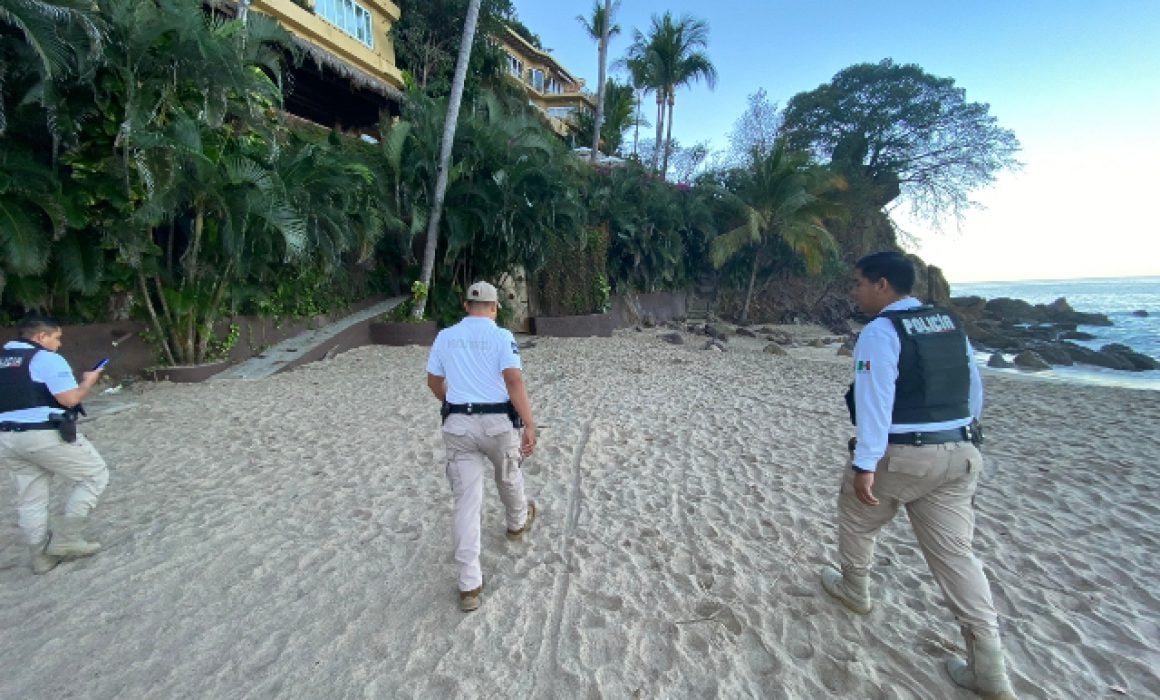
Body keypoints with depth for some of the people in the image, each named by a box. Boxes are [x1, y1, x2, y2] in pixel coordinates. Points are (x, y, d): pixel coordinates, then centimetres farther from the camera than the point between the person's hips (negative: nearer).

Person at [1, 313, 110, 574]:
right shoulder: (47, 358, -11)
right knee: (95, 475, 5)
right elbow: (69, 399, -18)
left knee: (30, 498, 14)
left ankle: (42, 555, 21)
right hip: (46, 435, -9)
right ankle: (64, 537, 3)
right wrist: (88, 381, -1)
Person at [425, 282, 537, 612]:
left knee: (466, 502, 5)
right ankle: (517, 524, 54)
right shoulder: (502, 336, -7)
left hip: (458, 425, 2)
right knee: (509, 478, 26)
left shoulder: (445, 336, 6)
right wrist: (529, 426, -19)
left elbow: (434, 382, 17)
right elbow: (514, 381, -19)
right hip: (498, 422, -2)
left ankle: (469, 586, 9)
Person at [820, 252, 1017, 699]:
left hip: (898, 455, -7)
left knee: (857, 521, 20)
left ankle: (853, 590, 42)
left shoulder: (880, 330, -14)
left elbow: (874, 398, -24)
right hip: (959, 453, 7)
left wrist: (865, 464, -24)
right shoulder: (951, 325, 11)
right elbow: (974, 390, 18)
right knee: (955, 552, 11)